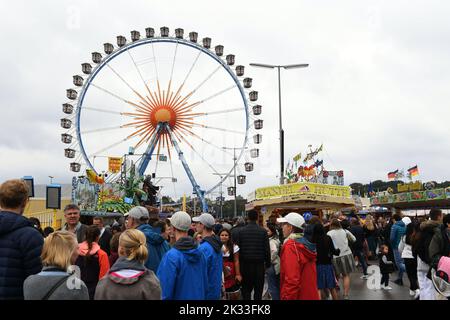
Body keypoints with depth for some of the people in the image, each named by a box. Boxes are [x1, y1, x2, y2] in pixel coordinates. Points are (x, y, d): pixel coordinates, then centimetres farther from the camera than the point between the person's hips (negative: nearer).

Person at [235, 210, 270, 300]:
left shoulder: (240, 231, -4)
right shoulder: (263, 231, -5)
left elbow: (237, 248, -3)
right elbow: (267, 249, -5)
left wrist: (238, 262, 7)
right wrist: (267, 263, 6)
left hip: (245, 263, 0)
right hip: (259, 263, 0)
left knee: (246, 289, 11)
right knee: (258, 289, 10)